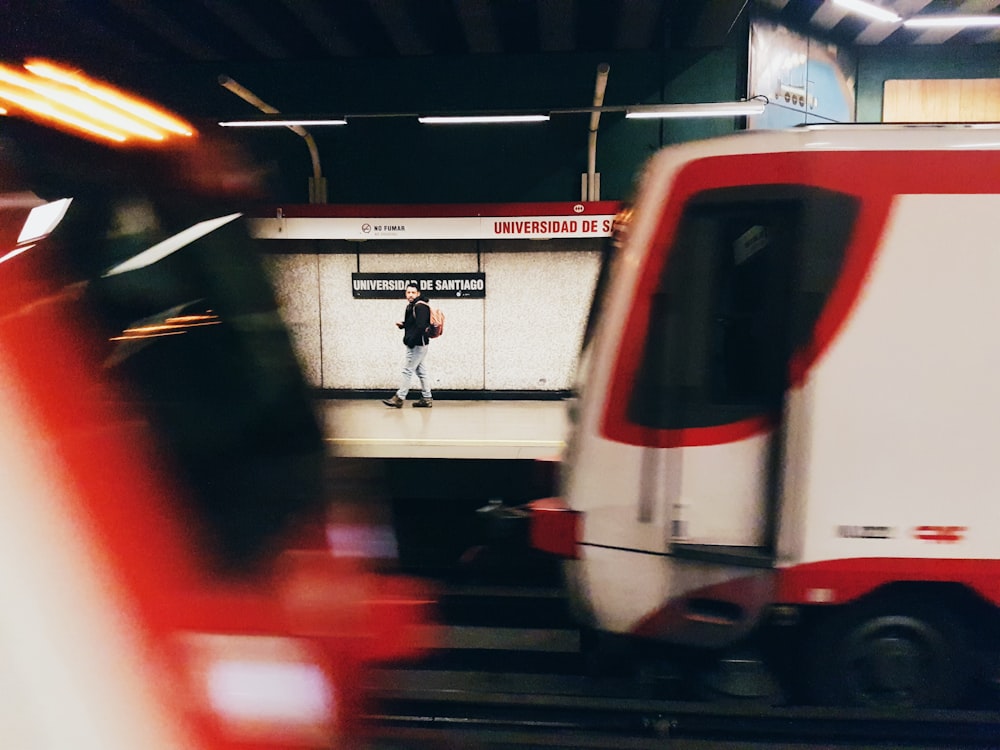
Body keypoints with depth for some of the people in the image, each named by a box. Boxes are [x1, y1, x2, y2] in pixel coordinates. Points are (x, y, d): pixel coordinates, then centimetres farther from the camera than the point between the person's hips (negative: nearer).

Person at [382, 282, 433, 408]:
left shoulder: (420, 307, -15)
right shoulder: (412, 306, 16)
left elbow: (420, 327, -24)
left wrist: (410, 340, -22)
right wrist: (402, 325, 6)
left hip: (417, 345, -10)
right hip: (415, 345, 10)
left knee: (407, 370, -7)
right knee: (420, 371, 12)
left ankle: (399, 398, -3)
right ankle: (426, 398, 17)